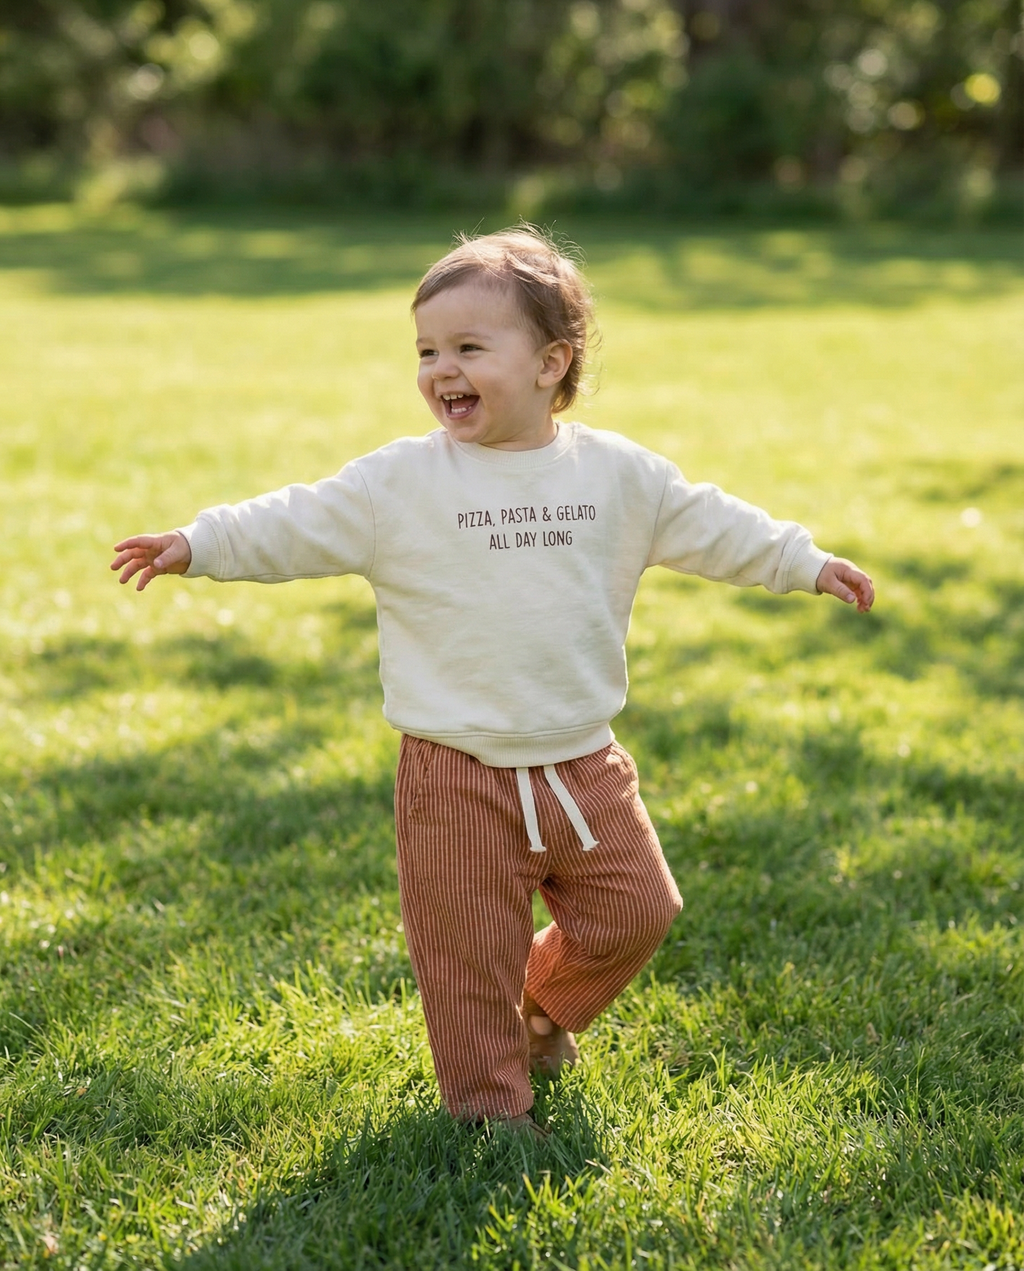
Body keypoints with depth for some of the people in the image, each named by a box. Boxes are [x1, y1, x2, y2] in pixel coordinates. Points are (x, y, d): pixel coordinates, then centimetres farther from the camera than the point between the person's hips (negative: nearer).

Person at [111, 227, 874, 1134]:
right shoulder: (401, 481, -7)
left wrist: (805, 563, 14)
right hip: (458, 776, -3)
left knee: (635, 911, 11)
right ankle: (490, 1099, 26)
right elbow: (297, 526, -6)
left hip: (584, 766, 3)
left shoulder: (618, 474, 1)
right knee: (470, 951, 4)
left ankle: (544, 1007, 38)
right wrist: (199, 545, -13)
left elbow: (710, 526, 11)